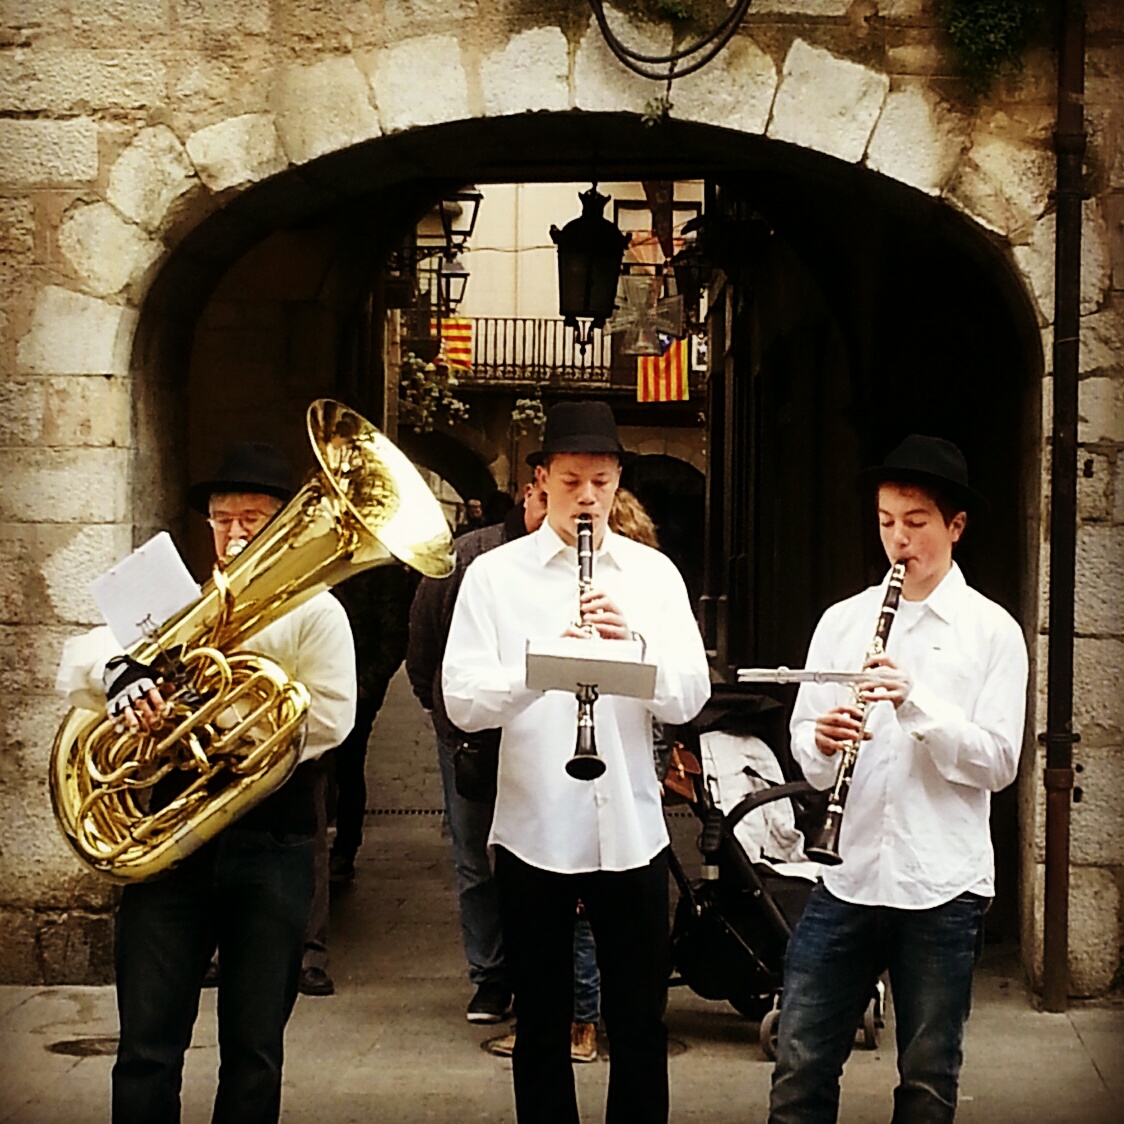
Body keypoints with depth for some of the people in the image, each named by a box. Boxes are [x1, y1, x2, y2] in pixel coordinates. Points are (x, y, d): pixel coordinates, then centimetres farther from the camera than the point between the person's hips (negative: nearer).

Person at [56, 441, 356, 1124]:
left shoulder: (315, 612, 6)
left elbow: (329, 716, -8)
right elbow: (79, 659, 2)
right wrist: (117, 669, -21)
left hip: (272, 842, -2)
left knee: (254, 1047, 7)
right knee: (147, 1045, 0)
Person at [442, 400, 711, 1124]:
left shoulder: (653, 573, 6)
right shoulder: (494, 574, 0)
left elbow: (690, 697, -2)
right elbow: (463, 701, -9)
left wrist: (636, 642, -20)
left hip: (631, 830, 2)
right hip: (533, 830, -1)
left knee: (641, 1025, 9)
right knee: (542, 1028, 10)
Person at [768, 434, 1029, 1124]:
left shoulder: (992, 631, 1)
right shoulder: (843, 621, 10)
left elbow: (998, 763, -7)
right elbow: (806, 747, 10)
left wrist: (918, 703, -19)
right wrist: (820, 740, -13)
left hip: (943, 886, -2)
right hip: (848, 877, 3)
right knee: (801, 1068, 3)